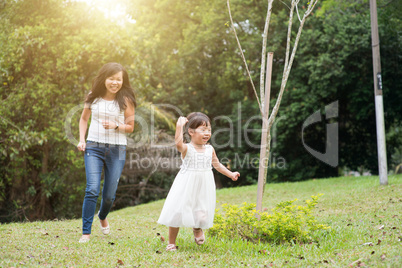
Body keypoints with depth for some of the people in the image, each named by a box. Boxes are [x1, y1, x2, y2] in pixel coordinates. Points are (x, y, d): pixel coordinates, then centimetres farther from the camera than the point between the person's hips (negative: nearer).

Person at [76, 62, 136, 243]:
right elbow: (84, 119, 17)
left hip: (117, 149, 0)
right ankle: (86, 232, -6)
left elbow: (130, 127, 3)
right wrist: (81, 140, 4)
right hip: (94, 147, 0)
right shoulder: (93, 97, 3)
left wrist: (115, 126, -16)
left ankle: (103, 217, 41)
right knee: (92, 189, -14)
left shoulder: (126, 100, -2)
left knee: (109, 194, 7)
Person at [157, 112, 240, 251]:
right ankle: (171, 243, 17)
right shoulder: (186, 148, -13)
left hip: (204, 188, 4)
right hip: (186, 187, -4)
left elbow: (217, 165, 19)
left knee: (202, 213, 6)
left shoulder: (210, 149, 4)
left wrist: (230, 174, 21)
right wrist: (179, 126, -39)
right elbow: (178, 143, -37)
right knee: (177, 212, 0)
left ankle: (197, 229, 43)